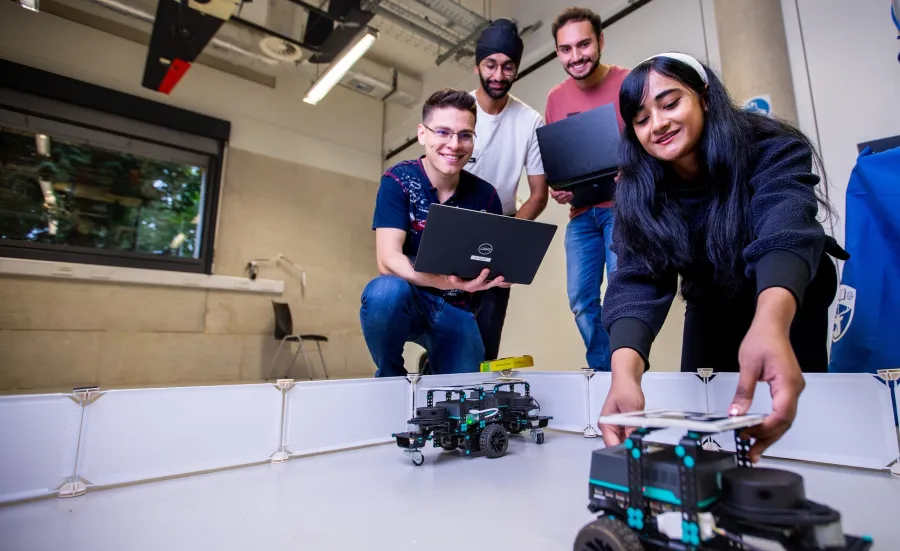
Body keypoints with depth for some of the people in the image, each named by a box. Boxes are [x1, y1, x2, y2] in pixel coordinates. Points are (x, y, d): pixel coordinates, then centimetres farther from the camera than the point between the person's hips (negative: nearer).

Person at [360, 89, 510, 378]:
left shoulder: (485, 195, -3)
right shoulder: (398, 180, -12)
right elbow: (388, 259, -23)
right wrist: (445, 281, -42)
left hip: (455, 310, 3)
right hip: (405, 301, -3)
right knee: (386, 290, -35)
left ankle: (434, 369, 31)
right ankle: (390, 377, -5)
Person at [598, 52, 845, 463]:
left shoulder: (773, 151, -28)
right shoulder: (638, 191, -22)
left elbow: (786, 234, -46)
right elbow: (638, 276, -35)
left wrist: (771, 324, -69)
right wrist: (625, 370, -54)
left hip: (789, 307, -2)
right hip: (711, 308, 2)